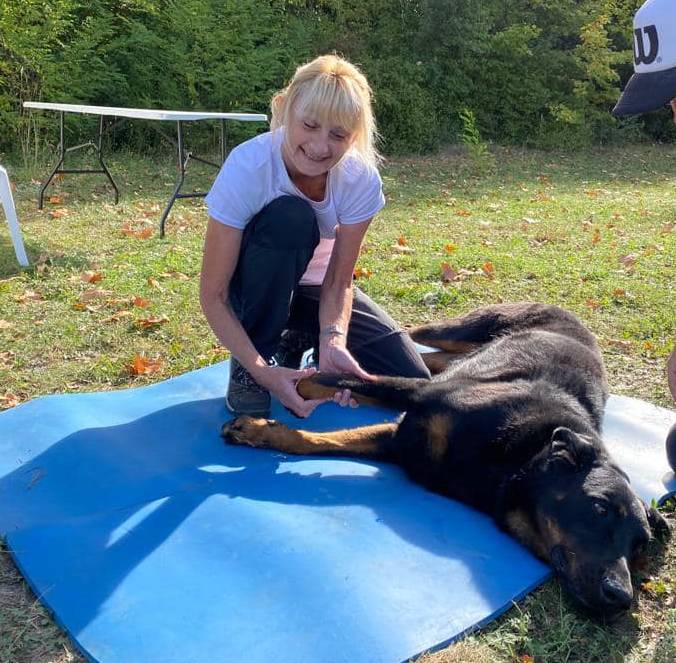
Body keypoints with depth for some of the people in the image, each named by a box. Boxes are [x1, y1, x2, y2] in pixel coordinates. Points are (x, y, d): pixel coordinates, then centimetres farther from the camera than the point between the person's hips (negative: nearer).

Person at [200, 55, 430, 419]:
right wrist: (260, 369, -38)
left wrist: (332, 340, -36)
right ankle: (246, 369, -17)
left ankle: (299, 340, 12)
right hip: (255, 291, -2)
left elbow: (339, 281, -16)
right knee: (291, 216, -36)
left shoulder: (361, 178, -23)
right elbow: (213, 296, -27)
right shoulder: (246, 168, -31)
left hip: (313, 290, 3)